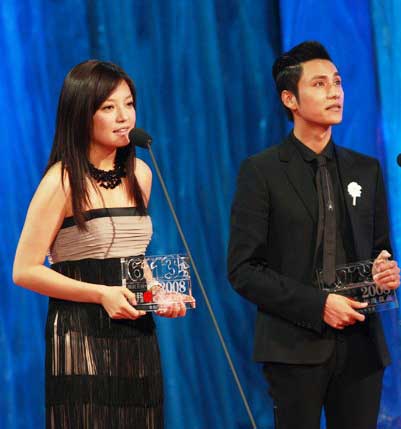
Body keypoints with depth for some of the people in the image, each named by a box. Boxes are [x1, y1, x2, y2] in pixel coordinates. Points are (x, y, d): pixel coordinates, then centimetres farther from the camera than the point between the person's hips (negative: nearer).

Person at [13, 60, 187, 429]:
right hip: (81, 339, -6)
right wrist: (101, 294, -19)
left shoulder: (139, 175, 10)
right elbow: (25, 271, -11)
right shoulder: (62, 181, -10)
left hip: (137, 336, 6)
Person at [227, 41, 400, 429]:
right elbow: (243, 269, -7)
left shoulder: (366, 170, 13)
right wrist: (317, 305, -15)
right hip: (296, 347, -4)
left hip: (361, 345, 4)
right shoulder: (261, 172, -2)